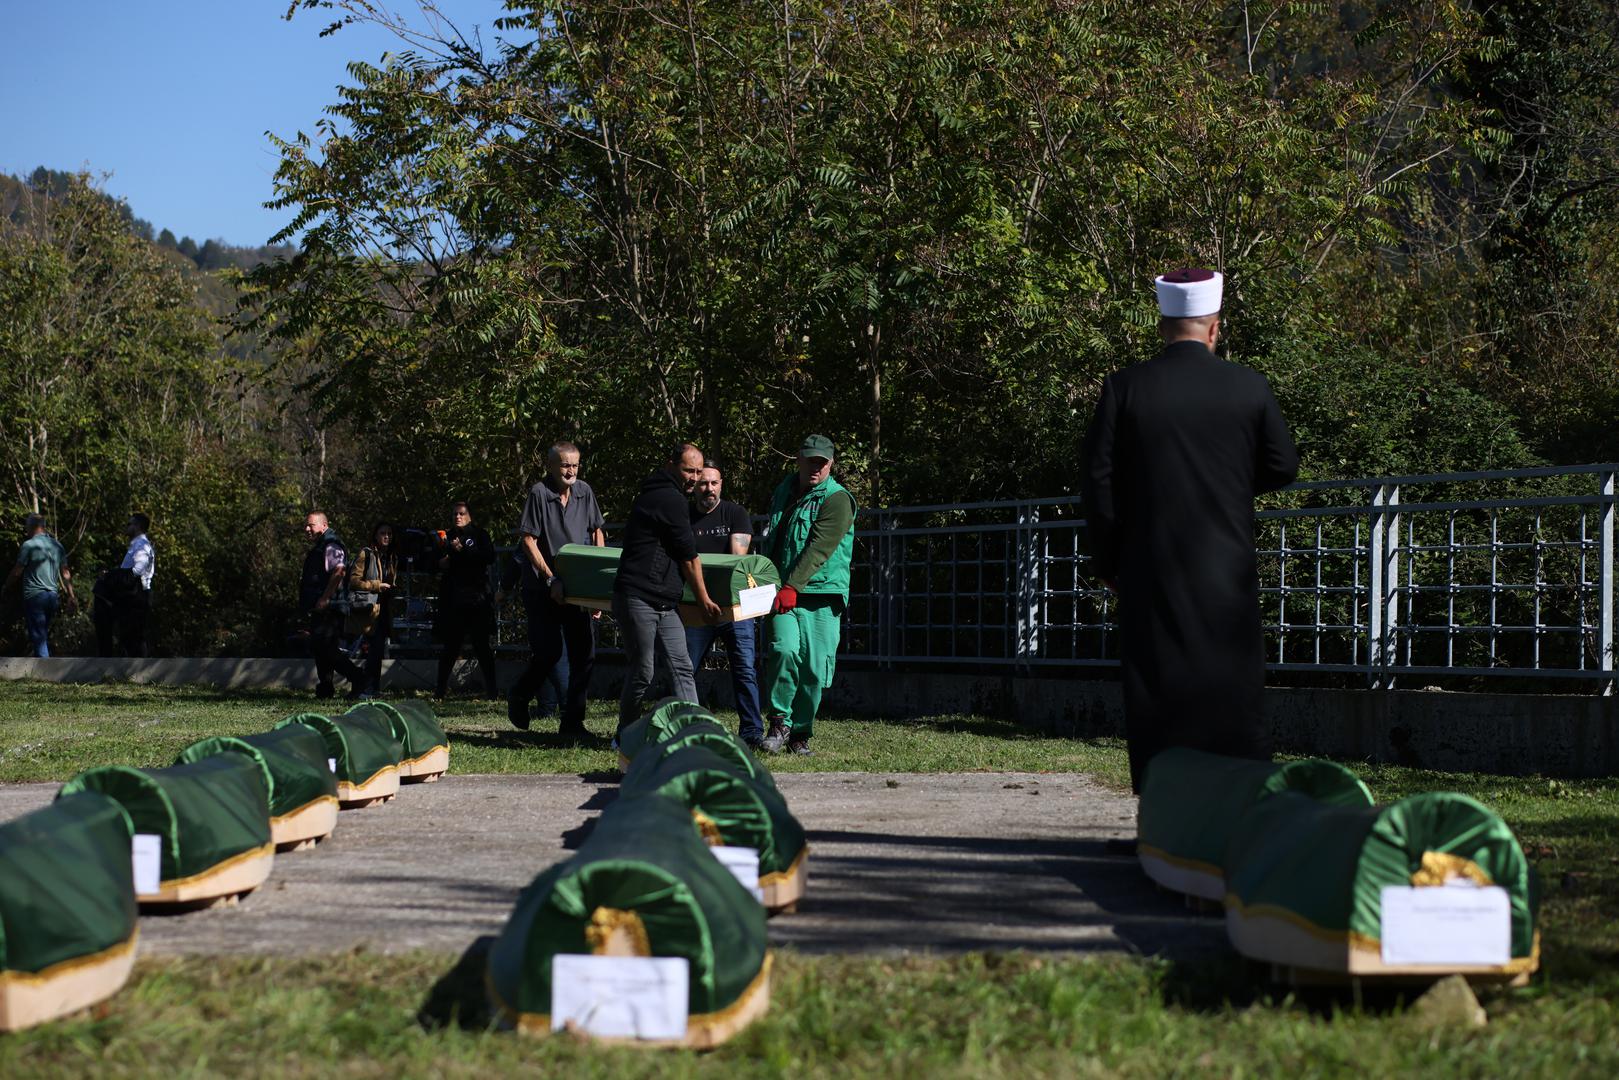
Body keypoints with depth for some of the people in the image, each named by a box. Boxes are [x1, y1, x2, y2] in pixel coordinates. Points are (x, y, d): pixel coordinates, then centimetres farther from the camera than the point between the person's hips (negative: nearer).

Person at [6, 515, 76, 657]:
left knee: (38, 639, -7)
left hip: (34, 596, -6)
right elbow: (65, 572, 11)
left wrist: (7, 587, 11)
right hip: (53, 596, 6)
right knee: (44, 636, 17)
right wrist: (71, 596, 13)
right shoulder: (57, 545, 10)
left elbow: (17, 572, -6)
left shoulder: (29, 545, -9)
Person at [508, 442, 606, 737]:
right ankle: (518, 697, 20)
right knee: (549, 651, -8)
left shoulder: (584, 492, 6)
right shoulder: (539, 493, -10)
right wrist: (551, 580, -17)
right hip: (542, 587, -5)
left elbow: (597, 533, 16)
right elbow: (528, 541, -12)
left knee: (585, 652, 0)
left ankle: (572, 721, 8)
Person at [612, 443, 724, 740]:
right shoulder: (670, 499, -11)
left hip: (664, 604, 10)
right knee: (641, 673, -2)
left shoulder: (655, 494, 21)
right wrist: (704, 600, 3)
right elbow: (688, 556, -7)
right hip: (638, 600, -10)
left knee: (682, 668, 0)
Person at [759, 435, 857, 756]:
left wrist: (792, 586, -26)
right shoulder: (783, 492, 16)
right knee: (784, 650, -20)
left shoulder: (837, 500, -4)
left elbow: (818, 548, -16)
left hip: (821, 594, -3)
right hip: (783, 593, 3)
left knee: (814, 666, -4)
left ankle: (800, 735, 11)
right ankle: (780, 723, -8)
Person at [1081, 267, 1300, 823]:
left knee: (1155, 696, 3)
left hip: (1150, 571, -1)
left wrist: (1108, 562, 7)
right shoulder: (1249, 388, -2)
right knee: (1233, 696, 6)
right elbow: (1282, 466, 7)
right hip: (1229, 569, 1)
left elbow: (1099, 480, -3)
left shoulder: (1125, 388, -4)